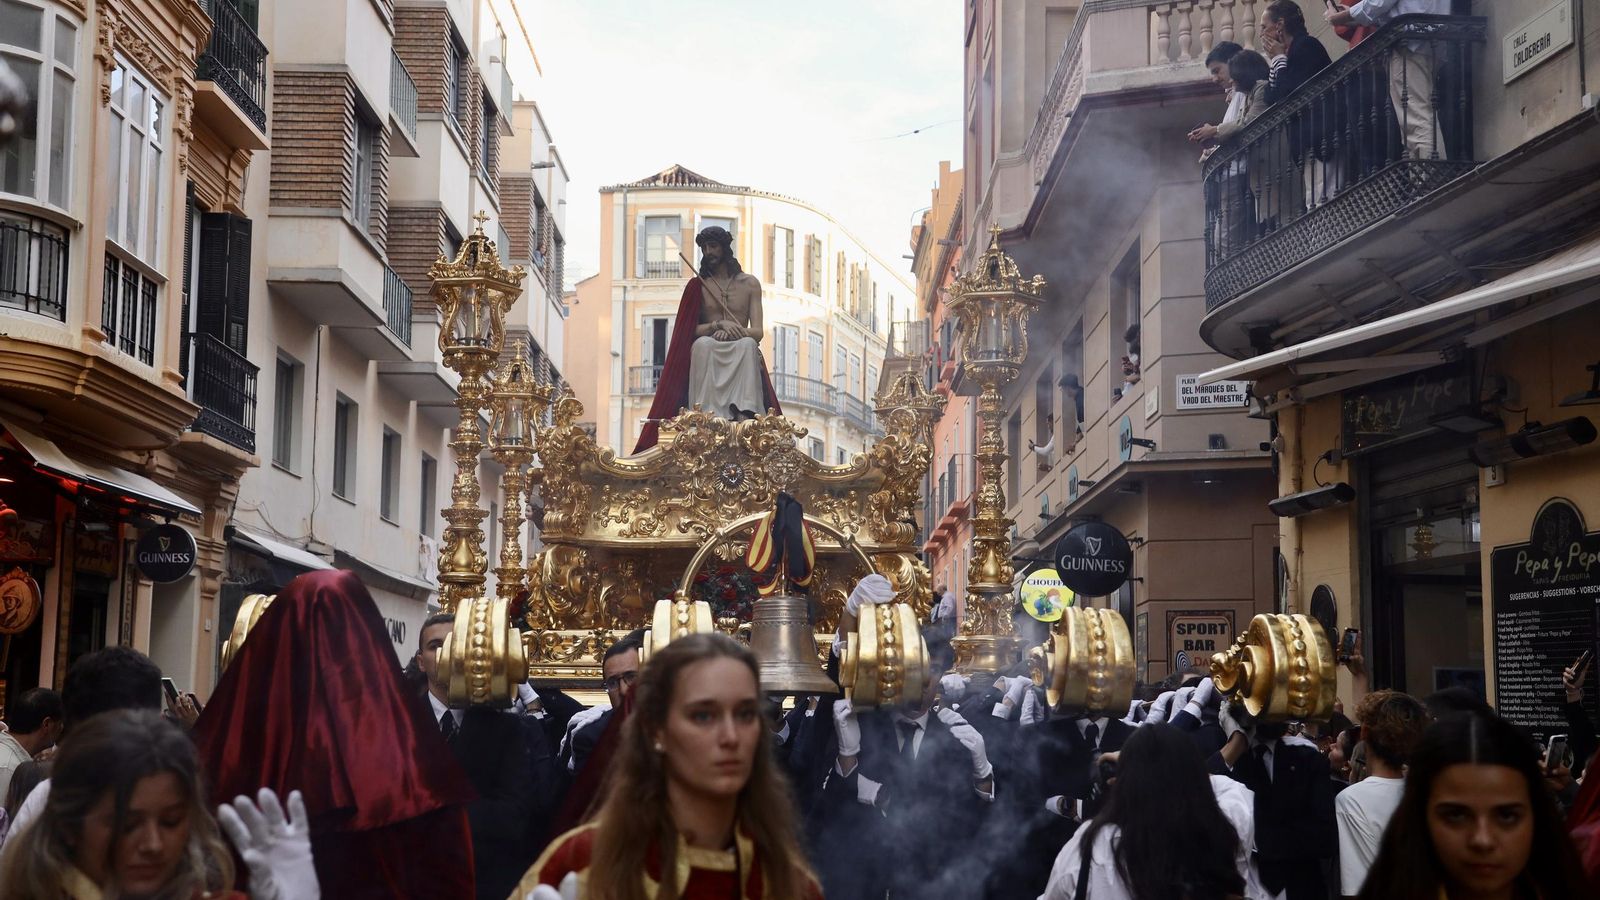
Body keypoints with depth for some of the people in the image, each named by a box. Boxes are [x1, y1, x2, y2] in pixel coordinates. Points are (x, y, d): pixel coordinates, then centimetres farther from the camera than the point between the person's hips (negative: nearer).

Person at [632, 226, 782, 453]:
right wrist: (719, 325, -19)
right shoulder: (698, 286, 11)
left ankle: (744, 414, -49)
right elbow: (692, 330, -1)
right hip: (707, 353, 0)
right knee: (703, 343, -35)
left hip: (741, 352, 0)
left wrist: (733, 331, -20)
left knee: (748, 344, -34)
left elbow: (758, 332, 0)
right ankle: (708, 415, -47)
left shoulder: (750, 283, 10)